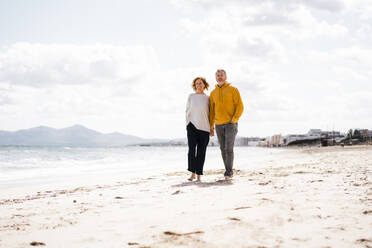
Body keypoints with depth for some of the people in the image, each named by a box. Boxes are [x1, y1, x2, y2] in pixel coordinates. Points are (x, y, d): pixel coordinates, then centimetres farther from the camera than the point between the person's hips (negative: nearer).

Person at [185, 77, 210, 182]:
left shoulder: (208, 98, 7)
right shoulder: (191, 96, 7)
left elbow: (210, 113, 10)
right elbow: (187, 111, 10)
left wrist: (211, 127, 5)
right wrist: (187, 124, 2)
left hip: (204, 127, 0)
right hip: (192, 125, 0)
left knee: (201, 152, 0)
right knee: (192, 149, -12)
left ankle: (199, 175, 4)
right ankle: (192, 173, -3)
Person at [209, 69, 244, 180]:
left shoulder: (233, 89, 0)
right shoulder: (213, 93, 12)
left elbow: (240, 106, -5)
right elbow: (211, 111, 14)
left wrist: (234, 119, -16)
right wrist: (211, 127, 10)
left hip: (231, 124, -4)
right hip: (219, 125, 5)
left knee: (229, 148, -13)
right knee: (223, 149, 7)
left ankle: (228, 173, -7)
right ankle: (229, 172, 17)